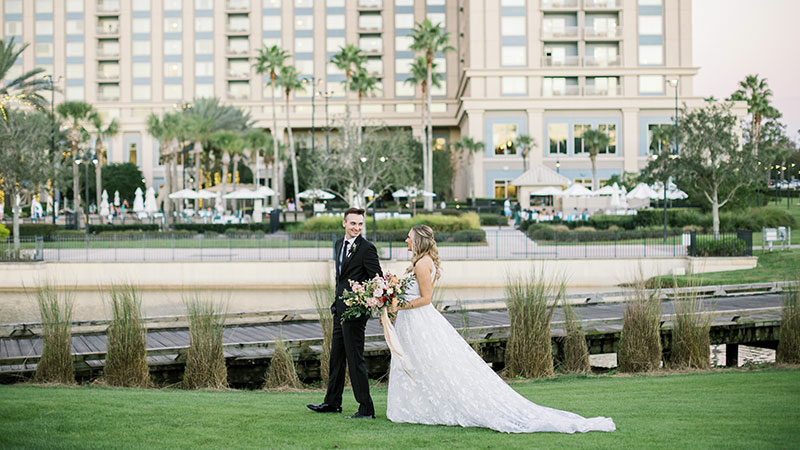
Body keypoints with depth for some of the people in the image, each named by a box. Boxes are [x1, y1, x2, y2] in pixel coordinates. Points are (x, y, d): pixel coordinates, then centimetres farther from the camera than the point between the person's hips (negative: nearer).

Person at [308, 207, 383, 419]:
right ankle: (332, 402, 30)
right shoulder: (339, 244, 13)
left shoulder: (367, 248, -13)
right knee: (336, 356, 18)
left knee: (355, 358, -6)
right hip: (340, 308, 9)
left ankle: (366, 409, 0)